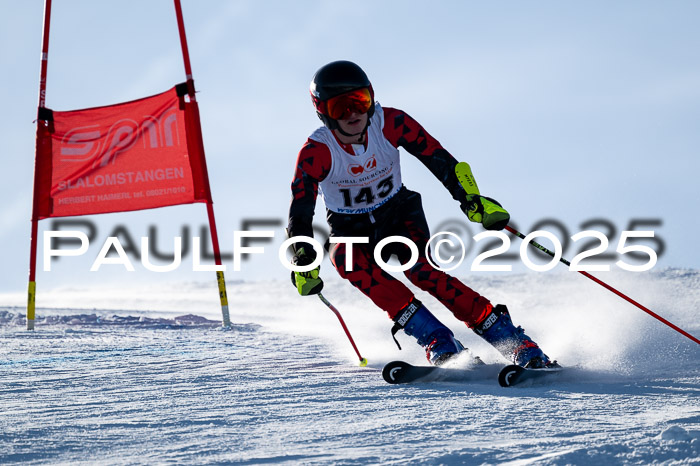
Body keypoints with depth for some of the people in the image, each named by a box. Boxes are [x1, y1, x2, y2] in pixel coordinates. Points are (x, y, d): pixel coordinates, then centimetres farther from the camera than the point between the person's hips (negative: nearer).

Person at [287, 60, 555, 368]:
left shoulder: (389, 123, -20)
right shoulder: (317, 152, -22)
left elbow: (439, 160, -15)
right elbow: (300, 209, -23)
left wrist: (470, 199, -27)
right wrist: (304, 261, -37)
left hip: (399, 215, 0)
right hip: (351, 229, 1)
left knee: (415, 265, -31)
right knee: (346, 258, -34)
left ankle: (515, 342, -33)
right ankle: (437, 341, -34)